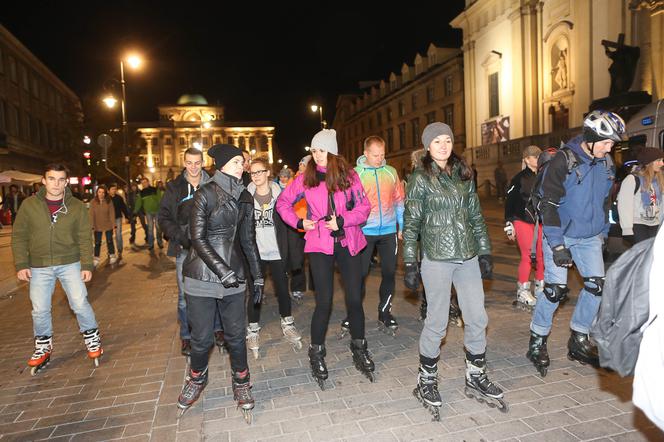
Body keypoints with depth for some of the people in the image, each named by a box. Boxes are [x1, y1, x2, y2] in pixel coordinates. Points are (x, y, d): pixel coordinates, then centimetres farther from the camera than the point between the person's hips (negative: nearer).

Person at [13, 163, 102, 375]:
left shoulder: (77, 207, -3)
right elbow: (19, 237, 3)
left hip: (70, 264, -1)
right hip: (39, 267, 1)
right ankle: (43, 347, 29)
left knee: (80, 304, -4)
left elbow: (85, 238, -1)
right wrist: (21, 264, -4)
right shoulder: (29, 205, -2)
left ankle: (92, 339, 18)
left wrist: (87, 265, -6)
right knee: (40, 310, 7)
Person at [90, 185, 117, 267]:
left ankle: (112, 257, 24)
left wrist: (113, 225, -7)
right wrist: (92, 226, -9)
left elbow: (112, 213, -5)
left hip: (108, 225, 0)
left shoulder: (109, 201, -7)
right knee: (97, 243, 7)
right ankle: (96, 260, 14)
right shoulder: (93, 202, -6)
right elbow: (91, 215, -6)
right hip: (98, 226, 0)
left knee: (109, 241, 11)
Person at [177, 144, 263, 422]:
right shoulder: (206, 194, -8)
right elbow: (198, 238, -11)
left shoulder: (244, 197, 7)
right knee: (202, 336, 6)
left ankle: (241, 383, 27)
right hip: (202, 276, -3)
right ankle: (197, 379, 34)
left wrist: (257, 275, 12)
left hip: (233, 275, 4)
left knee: (235, 333, 6)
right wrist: (223, 270, -17)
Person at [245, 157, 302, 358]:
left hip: (276, 251, 0)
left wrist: (287, 251, -4)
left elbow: (285, 223, 0)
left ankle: (287, 324, 30)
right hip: (255, 251, 0)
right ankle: (253, 330, 21)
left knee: (282, 289, 10)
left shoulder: (278, 193, -1)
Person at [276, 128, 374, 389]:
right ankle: (316, 354, 18)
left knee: (355, 299, 7)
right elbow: (283, 202, 12)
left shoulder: (349, 175, 2)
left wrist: (342, 221, -14)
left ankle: (359, 350, 27)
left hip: (348, 242, 1)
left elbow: (364, 207, 0)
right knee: (324, 302, -1)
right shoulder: (305, 178, 2)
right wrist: (298, 222, -1)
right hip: (320, 245, -1)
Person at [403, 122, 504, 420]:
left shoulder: (463, 175, 11)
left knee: (477, 318, 9)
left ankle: (476, 378, 27)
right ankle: (426, 382, 21)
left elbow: (476, 215, 14)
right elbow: (411, 224, -5)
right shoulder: (420, 179, -3)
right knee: (437, 322, 1)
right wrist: (410, 264, -8)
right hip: (437, 258, -5)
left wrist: (485, 252, 11)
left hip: (467, 257, 5)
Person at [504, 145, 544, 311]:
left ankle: (540, 289, 21)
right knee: (527, 256, -7)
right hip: (523, 222, -5)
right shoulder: (520, 178, -3)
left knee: (542, 256, 3)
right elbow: (509, 202, -2)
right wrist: (509, 224, -5)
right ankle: (522, 293, 4)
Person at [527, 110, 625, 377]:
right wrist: (557, 245, -20)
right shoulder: (563, 161, -16)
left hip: (590, 237, 7)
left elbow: (604, 200, 17)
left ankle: (579, 342, 19)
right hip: (560, 235, -6)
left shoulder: (606, 163, 4)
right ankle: (537, 343, 8)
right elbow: (549, 204, -18)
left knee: (597, 285, 3)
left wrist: (603, 233, 17)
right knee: (556, 289, -8)